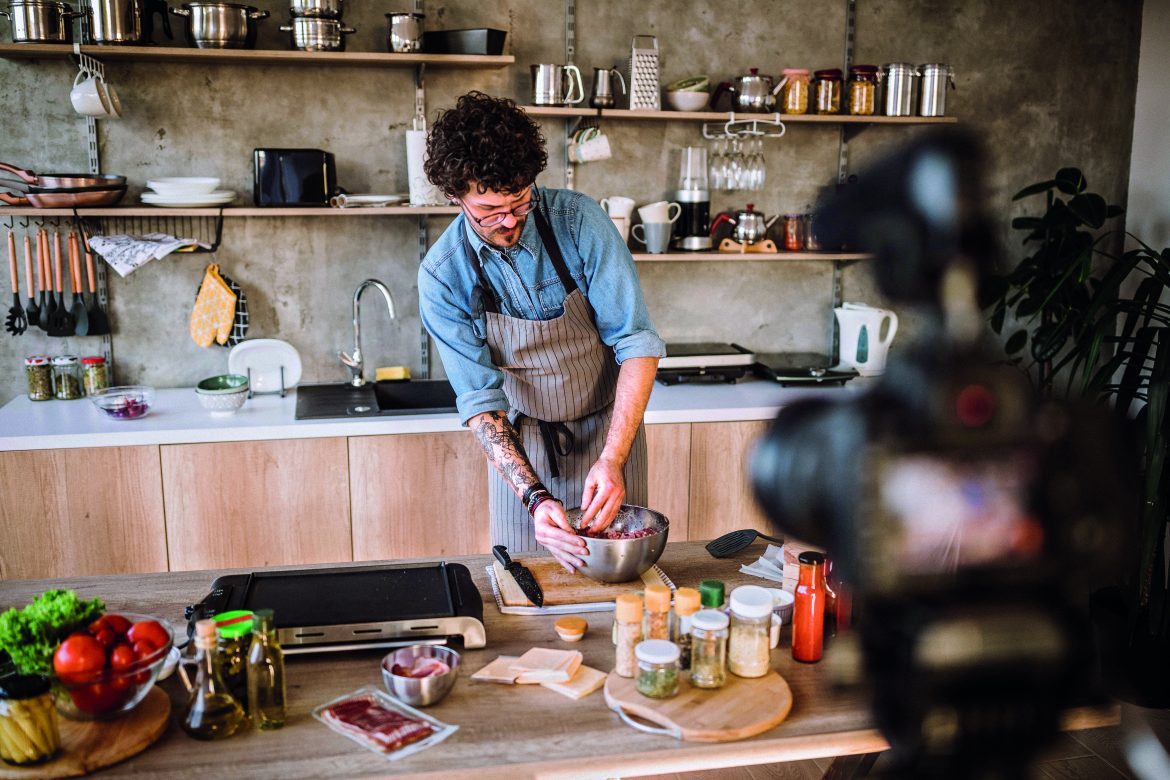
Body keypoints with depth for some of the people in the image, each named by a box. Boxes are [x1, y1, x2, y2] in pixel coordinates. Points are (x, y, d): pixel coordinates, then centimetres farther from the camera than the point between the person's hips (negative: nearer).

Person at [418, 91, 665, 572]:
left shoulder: (578, 220, -19)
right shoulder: (441, 276, -17)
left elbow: (638, 344, -20)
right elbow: (481, 400, -16)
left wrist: (612, 459, -29)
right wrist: (534, 497, -29)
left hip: (609, 431, 0)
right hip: (520, 444, 0)